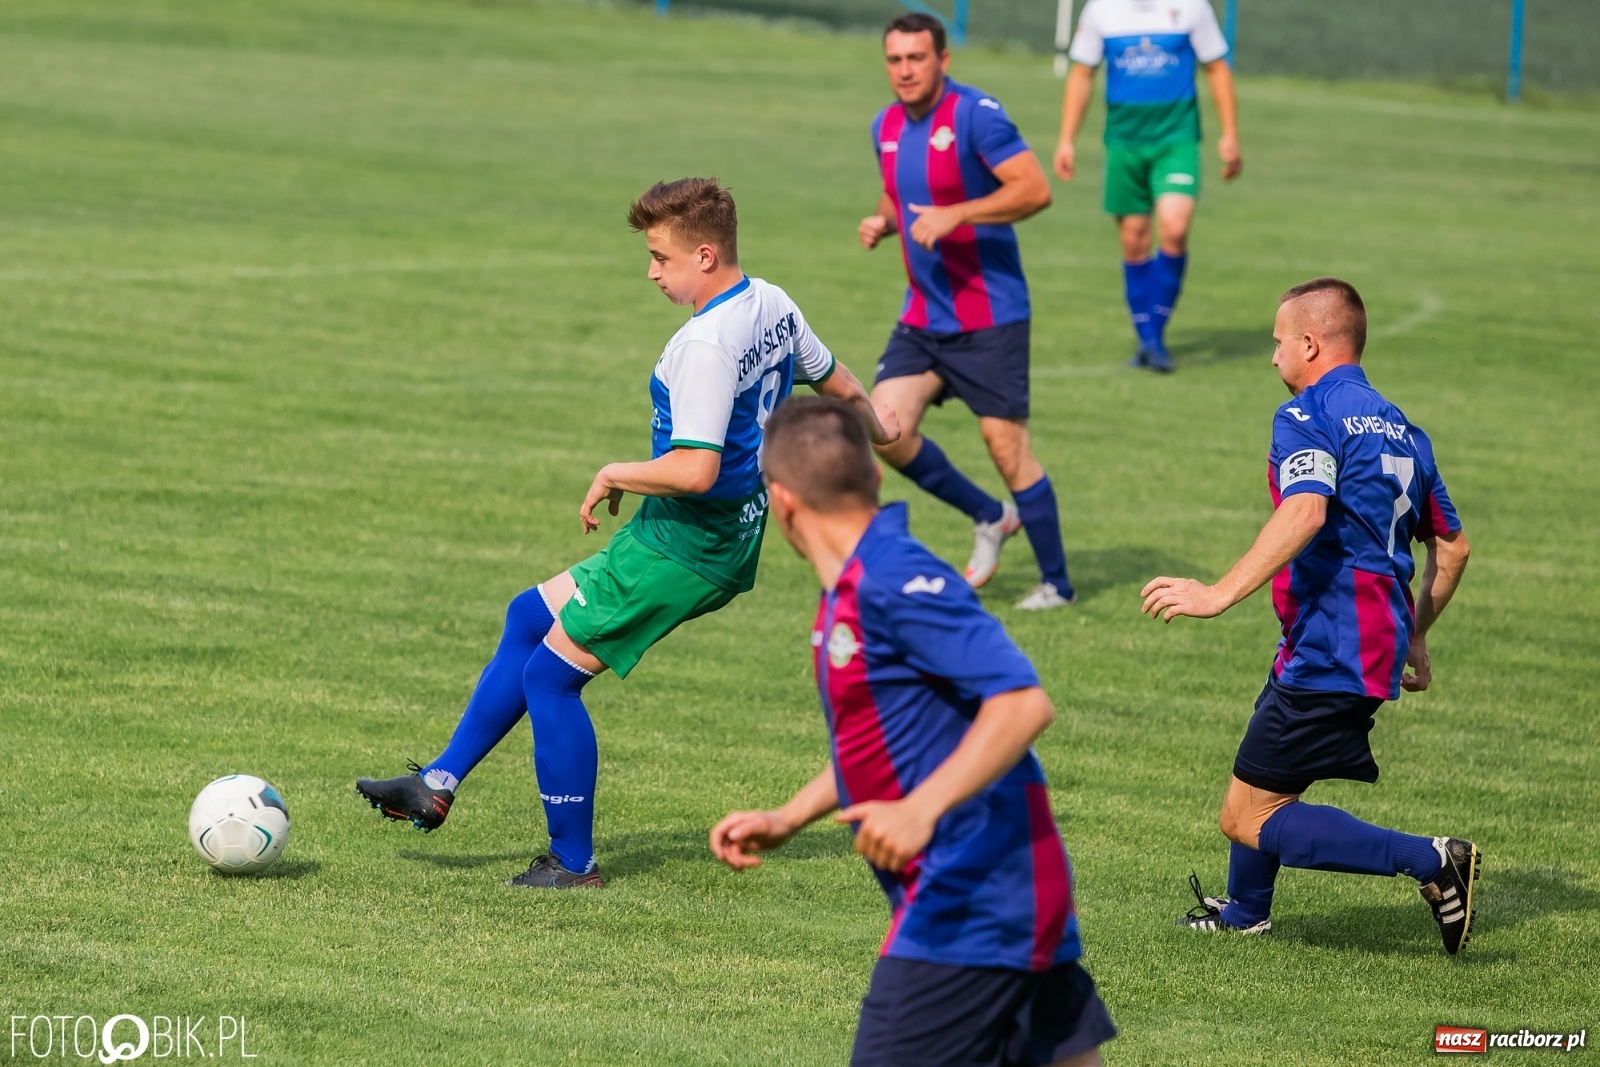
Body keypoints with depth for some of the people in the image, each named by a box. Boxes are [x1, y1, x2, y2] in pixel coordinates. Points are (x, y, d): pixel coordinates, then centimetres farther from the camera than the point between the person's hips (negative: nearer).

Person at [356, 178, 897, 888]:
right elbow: (841, 387, 22)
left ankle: (572, 863, 6)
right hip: (729, 537, 10)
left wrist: (615, 475, -12)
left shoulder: (705, 343, -24)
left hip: (681, 547, -10)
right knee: (530, 616, 18)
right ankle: (439, 784, 20)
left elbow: (695, 470, -30)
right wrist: (876, 425, 44)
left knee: (549, 674, -2)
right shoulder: (775, 308, 6)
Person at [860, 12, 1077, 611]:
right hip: (923, 315, 7)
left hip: (989, 317, -7)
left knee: (1006, 447, -5)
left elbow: (1035, 189, -23)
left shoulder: (975, 114, -15)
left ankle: (1057, 582, 11)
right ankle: (989, 518, 14)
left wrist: (953, 216, -28)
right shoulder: (886, 127, 8)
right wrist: (882, 222, 3)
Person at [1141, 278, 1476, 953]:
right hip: (1379, 644, 10)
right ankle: (1243, 912, 45)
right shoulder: (1400, 428, 16)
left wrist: (1220, 594, -33)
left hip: (1329, 657, -10)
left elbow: (1305, 514, -30)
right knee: (1258, 779, 28)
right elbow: (1452, 548, 21)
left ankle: (1429, 862, -16)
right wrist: (1413, 638, 31)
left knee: (1248, 818, -8)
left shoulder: (1307, 417, -11)